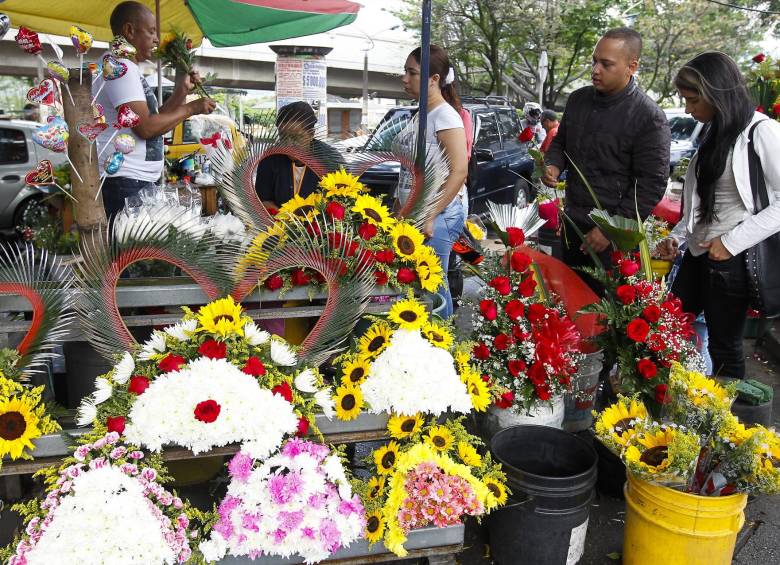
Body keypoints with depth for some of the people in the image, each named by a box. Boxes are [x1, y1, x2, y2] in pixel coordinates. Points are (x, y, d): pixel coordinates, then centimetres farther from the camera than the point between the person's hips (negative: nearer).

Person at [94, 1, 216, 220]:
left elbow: (153, 119, 21)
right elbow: (145, 128, -20)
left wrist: (182, 91, 14)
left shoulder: (128, 68, 21)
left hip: (140, 182, 10)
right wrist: (192, 108, -10)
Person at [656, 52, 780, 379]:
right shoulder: (716, 134, 15)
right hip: (697, 255, 8)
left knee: (724, 348, 4)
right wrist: (677, 237, 7)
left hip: (731, 260, -8)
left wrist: (732, 242, -19)